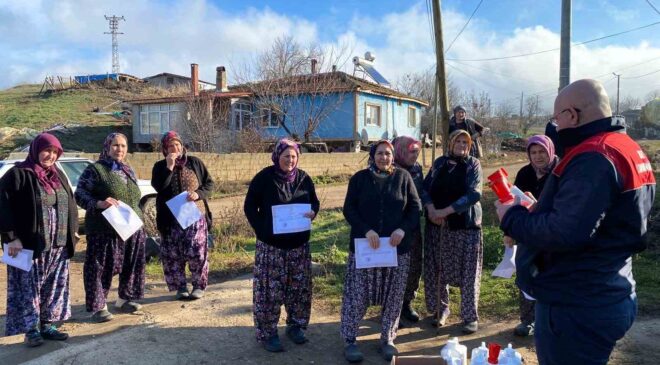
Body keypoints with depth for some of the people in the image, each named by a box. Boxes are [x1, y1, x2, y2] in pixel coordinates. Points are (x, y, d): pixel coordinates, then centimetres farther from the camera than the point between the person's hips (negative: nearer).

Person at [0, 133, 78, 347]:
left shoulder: (58, 175, 13)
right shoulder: (18, 175, -8)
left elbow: (70, 204, 19)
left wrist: (73, 231, 14)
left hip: (59, 245, 6)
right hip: (29, 245, -6)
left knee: (55, 287, 11)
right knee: (29, 287, 1)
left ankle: (47, 325, 22)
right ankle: (31, 329, 12)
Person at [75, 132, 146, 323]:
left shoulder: (129, 170, 16)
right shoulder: (95, 169, -4)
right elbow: (80, 194, -8)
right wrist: (99, 203, -25)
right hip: (105, 230, -6)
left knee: (131, 265, 11)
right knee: (101, 268, -1)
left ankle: (125, 299, 27)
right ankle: (98, 306, 10)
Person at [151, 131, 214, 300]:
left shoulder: (194, 162, 5)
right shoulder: (160, 167, 4)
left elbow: (209, 184, 5)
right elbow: (158, 187, -13)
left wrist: (198, 193, -13)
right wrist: (169, 167, -18)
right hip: (171, 219, 1)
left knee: (197, 252, -2)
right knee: (173, 255, 3)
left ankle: (199, 286, 13)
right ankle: (180, 287, 17)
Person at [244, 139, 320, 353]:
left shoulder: (304, 178, 2)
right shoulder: (264, 178, -8)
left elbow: (314, 201, 13)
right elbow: (249, 207, -4)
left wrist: (313, 211, -10)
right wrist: (262, 231, -13)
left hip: (299, 244, 4)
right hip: (271, 244, -4)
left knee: (299, 287, 12)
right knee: (270, 290, 0)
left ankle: (296, 326, 30)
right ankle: (267, 333, 14)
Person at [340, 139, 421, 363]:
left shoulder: (403, 177, 4)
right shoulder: (359, 178, 2)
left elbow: (415, 207, 3)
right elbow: (349, 209, -2)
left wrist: (404, 229, -14)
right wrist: (366, 230, -17)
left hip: (397, 247, 1)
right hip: (364, 245, -1)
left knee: (393, 296, 8)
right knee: (357, 294, 1)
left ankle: (387, 339, 23)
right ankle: (350, 340, 13)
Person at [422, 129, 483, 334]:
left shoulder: (473, 164, -1)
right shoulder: (440, 162, 8)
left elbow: (474, 194, -13)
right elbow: (426, 187, 5)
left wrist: (446, 211, -19)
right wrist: (430, 208, -14)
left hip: (466, 224, -3)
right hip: (437, 224, 3)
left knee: (468, 271, 1)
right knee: (437, 269, 8)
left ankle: (470, 316, 13)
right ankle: (441, 308, 26)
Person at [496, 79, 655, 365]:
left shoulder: (593, 157, -23)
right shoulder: (627, 149, 11)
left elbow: (566, 233, -30)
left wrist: (513, 218, -15)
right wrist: (536, 211, 10)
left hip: (576, 306, -10)